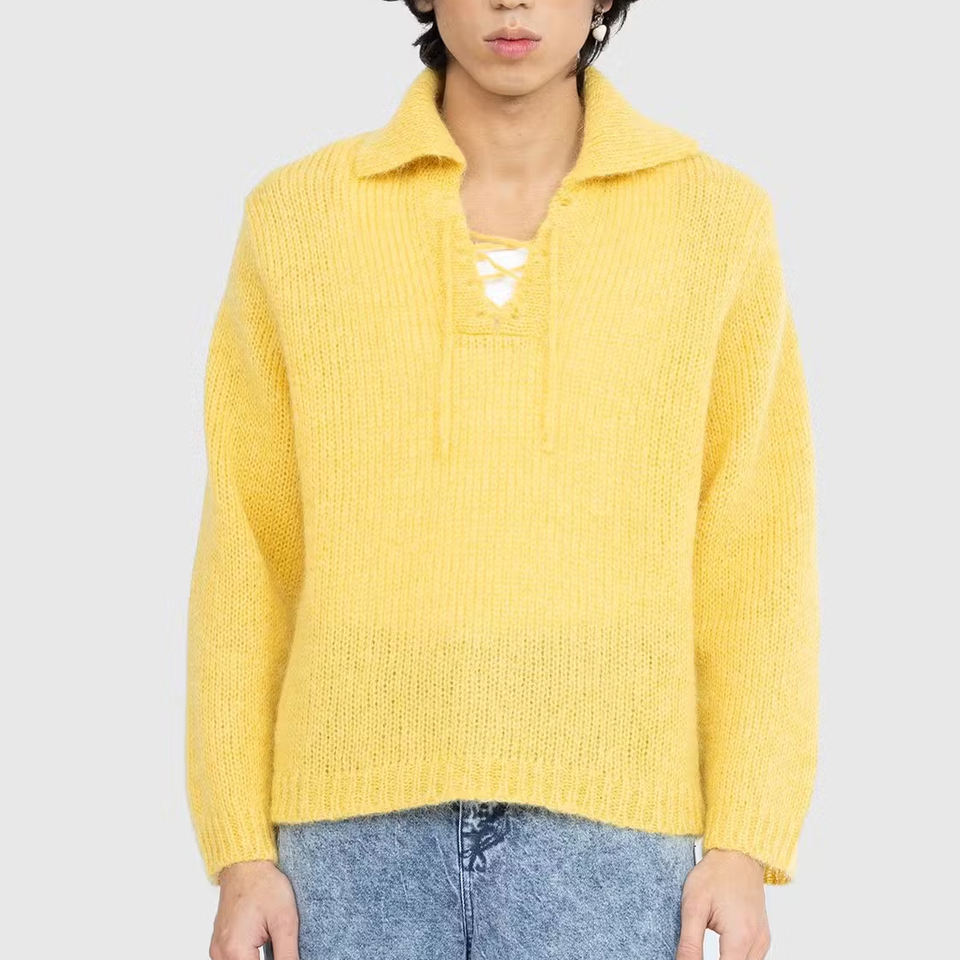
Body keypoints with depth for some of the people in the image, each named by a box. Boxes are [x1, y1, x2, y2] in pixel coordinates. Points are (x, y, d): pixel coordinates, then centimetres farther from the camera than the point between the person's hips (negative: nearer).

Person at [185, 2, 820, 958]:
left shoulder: (715, 220, 2)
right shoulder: (296, 218, 3)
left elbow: (755, 561, 3)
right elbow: (250, 556, 5)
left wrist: (744, 853, -5)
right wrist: (240, 856, 0)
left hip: (599, 820, 0)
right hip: (367, 817, 1)